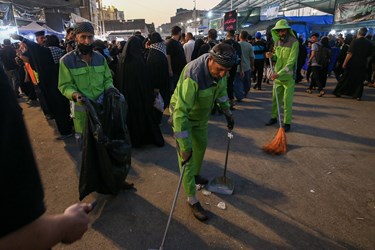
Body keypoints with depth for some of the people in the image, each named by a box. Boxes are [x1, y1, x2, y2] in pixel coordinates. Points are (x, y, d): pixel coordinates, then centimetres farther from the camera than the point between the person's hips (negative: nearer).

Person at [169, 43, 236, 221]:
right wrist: (184, 146, -38)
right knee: (187, 156, -4)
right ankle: (192, 199, 12)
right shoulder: (193, 76, -40)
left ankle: (195, 175, 50)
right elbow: (181, 112, -41)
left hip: (202, 115, 7)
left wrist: (227, 113, 10)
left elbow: (221, 90, 5)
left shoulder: (220, 69, -17)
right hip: (183, 115, -7)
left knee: (201, 146, 23)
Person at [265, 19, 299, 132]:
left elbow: (291, 62, -20)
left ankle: (287, 123, 9)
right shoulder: (277, 41, 7)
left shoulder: (294, 42, -13)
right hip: (277, 75, 6)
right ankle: (274, 117, 29)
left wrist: (279, 73, -28)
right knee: (275, 98, 13)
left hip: (288, 77, -6)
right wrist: (271, 55, -4)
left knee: (287, 101, -1)